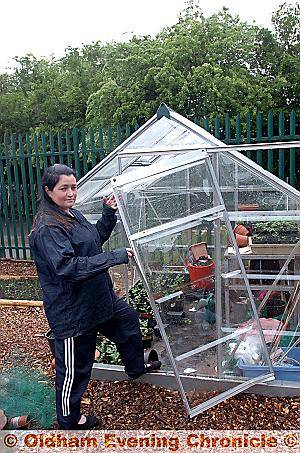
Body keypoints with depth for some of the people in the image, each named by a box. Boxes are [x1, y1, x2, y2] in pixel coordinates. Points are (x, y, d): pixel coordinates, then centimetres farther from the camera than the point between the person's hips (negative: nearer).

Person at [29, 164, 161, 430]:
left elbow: (97, 238, 21)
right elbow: (67, 267, -33)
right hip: (72, 309, -10)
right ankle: (69, 419, 33)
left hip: (98, 297, 10)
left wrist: (109, 213, 4)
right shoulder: (48, 228, -24)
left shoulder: (73, 215, 5)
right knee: (74, 367, 8)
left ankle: (136, 368, 52)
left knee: (128, 320, 26)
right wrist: (116, 257, -32)